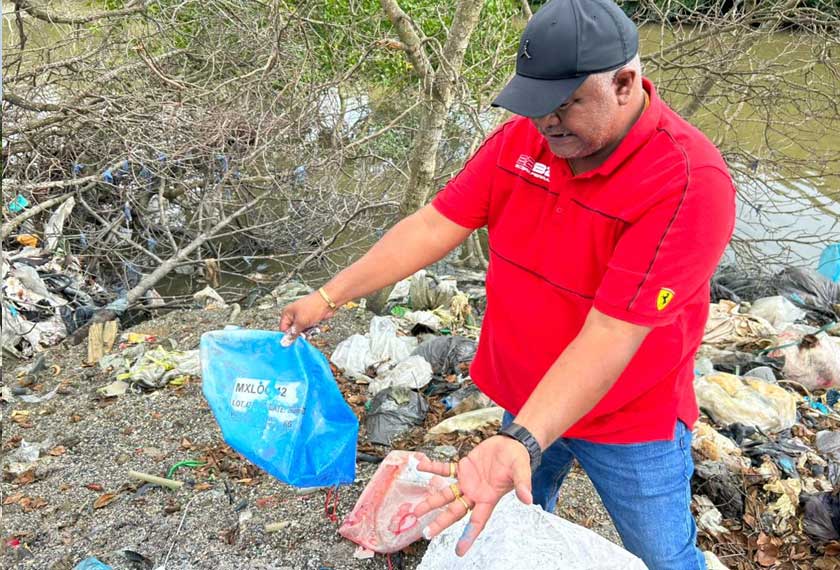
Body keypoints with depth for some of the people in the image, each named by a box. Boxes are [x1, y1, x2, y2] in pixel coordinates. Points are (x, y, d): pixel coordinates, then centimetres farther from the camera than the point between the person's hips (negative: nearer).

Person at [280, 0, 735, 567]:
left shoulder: (690, 182, -30)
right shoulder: (523, 138, -12)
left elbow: (610, 336, -35)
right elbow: (434, 225, -10)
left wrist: (521, 444, -43)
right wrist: (328, 297, -10)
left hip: (631, 423, -4)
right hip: (526, 401, 5)